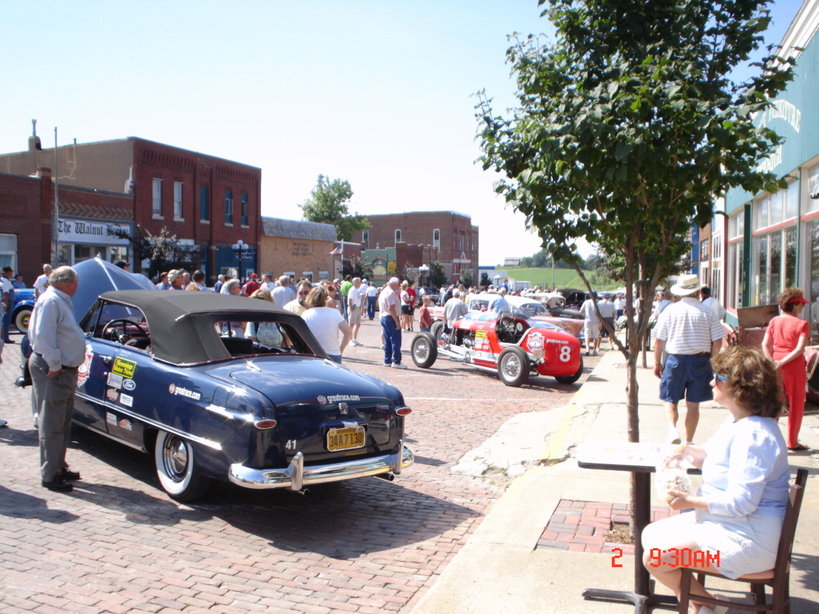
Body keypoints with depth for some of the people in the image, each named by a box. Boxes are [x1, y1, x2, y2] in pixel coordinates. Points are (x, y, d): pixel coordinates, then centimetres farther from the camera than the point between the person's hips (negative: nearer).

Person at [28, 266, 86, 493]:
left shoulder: (62, 301, 16)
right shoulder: (50, 301, -16)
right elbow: (43, 336, -24)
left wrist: (60, 365, 13)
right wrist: (54, 365, -21)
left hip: (65, 371, 10)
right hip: (52, 373, -10)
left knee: (63, 424, 18)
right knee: (52, 426, -3)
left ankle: (59, 467, 29)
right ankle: (50, 476, 4)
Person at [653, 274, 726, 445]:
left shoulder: (670, 310, -4)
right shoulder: (706, 312, -4)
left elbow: (659, 340, -2)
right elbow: (717, 341, -3)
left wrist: (657, 362, 9)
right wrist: (712, 361, 13)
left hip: (675, 360, -1)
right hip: (700, 361, 1)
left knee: (670, 401, 11)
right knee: (693, 404, 11)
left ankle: (672, 429, -14)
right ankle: (688, 442, 17)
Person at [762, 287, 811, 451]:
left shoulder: (774, 321, 4)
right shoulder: (802, 324, -10)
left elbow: (765, 344, -3)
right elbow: (800, 349, -19)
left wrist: (773, 362, -9)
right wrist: (783, 362, -16)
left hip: (776, 367, 4)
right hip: (794, 366, -4)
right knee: (796, 404, 9)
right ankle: (792, 442, 16)